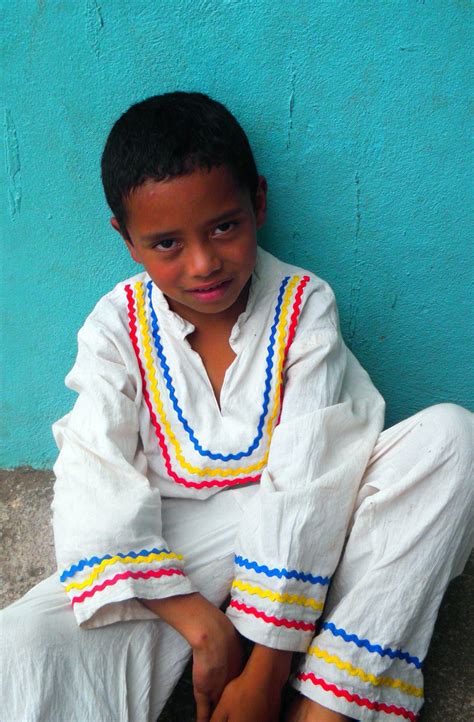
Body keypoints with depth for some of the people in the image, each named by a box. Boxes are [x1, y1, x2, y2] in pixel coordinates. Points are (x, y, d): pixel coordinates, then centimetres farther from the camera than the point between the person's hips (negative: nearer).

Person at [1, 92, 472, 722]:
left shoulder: (304, 306, -7)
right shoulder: (118, 326, -3)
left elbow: (305, 481, -16)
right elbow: (97, 485, -13)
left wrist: (267, 667, -22)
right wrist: (200, 623, -26)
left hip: (295, 535, 1)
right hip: (172, 542, 0)